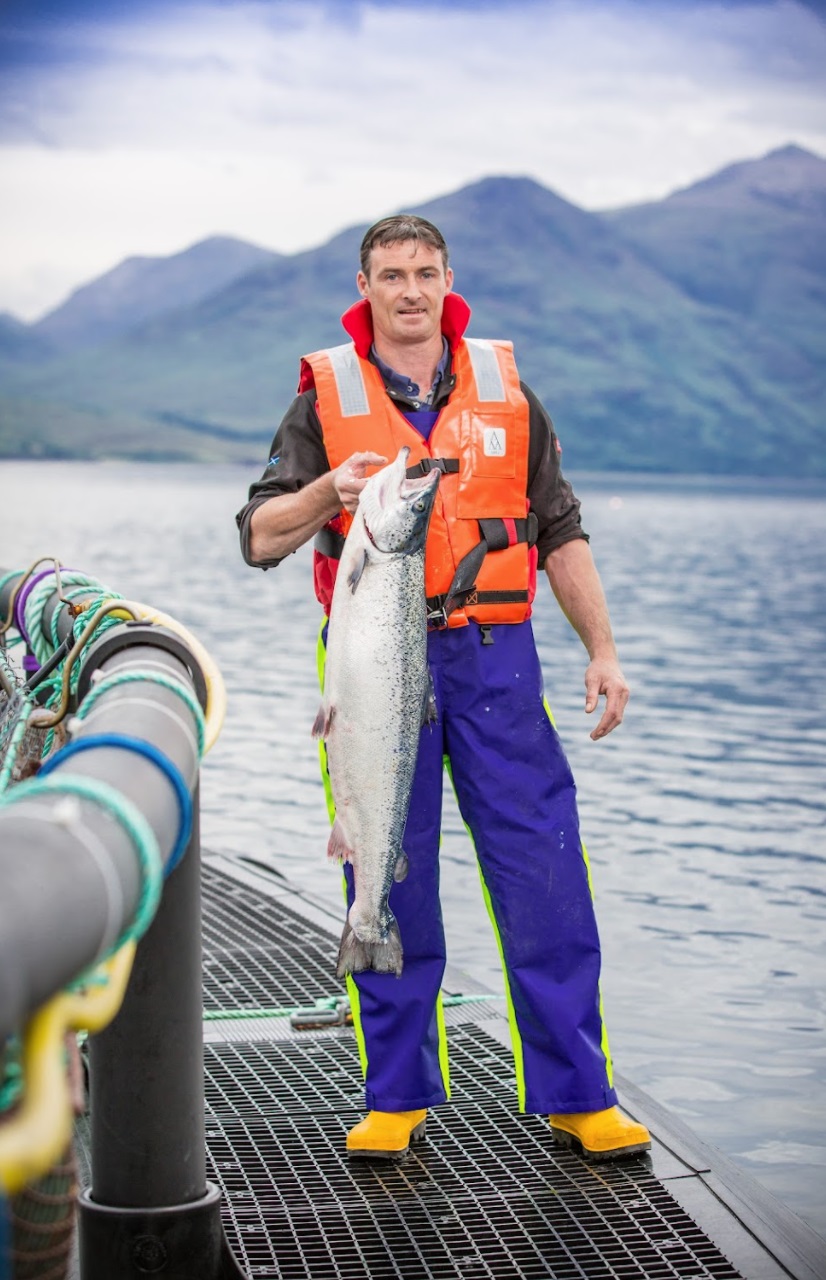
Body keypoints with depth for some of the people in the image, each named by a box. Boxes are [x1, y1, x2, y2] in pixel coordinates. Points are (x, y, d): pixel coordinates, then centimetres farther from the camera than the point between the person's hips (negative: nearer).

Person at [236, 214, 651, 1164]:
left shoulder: (504, 388, 11)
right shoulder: (326, 398, 5)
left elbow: (561, 533, 14)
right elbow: (259, 538, -1)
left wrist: (601, 650, 8)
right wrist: (327, 492, -20)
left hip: (494, 656, 1)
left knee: (545, 876, -2)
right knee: (390, 886, 3)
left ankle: (576, 1095, 8)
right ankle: (396, 1099, 15)